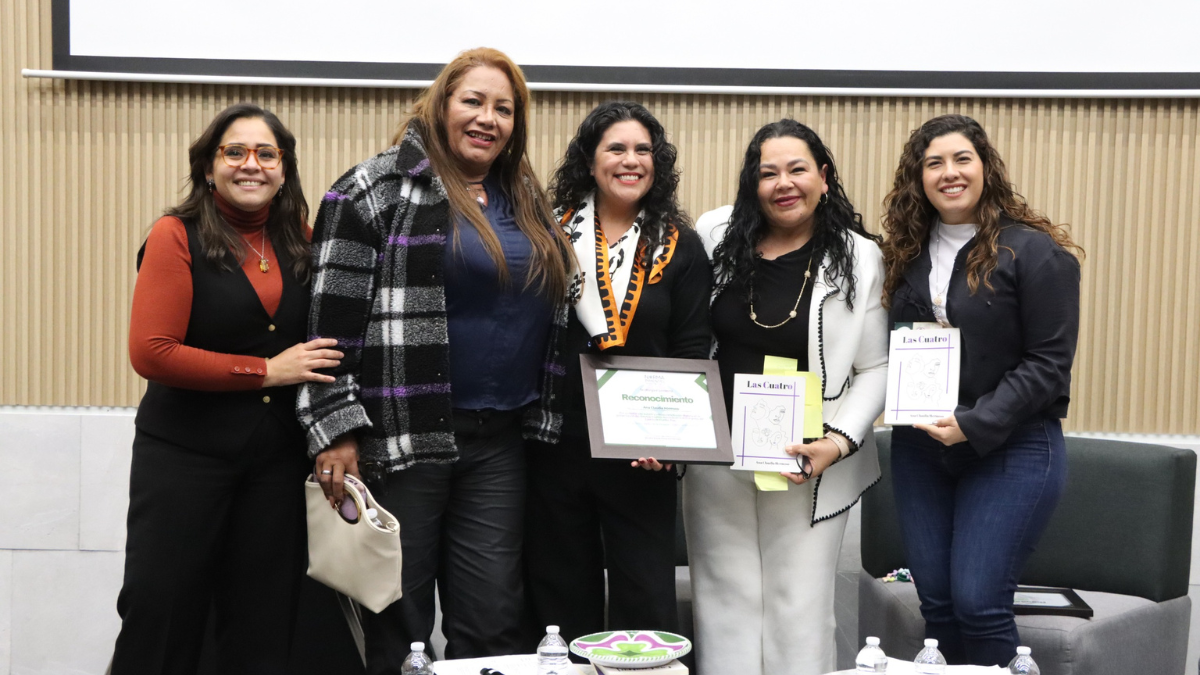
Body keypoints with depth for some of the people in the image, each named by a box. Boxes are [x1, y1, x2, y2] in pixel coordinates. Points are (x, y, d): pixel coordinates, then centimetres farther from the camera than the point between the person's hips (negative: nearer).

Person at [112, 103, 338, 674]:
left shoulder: (299, 242, 7)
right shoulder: (178, 236, -6)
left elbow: (320, 344, 18)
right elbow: (151, 353, -15)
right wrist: (266, 371, -14)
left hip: (276, 458, 4)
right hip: (184, 455, -4)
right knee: (161, 620, 5)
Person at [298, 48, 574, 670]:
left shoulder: (526, 204, 15)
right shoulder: (377, 189, -5)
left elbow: (549, 320, 22)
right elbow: (332, 317, -9)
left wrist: (543, 422, 16)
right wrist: (335, 432, -15)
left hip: (498, 443, 6)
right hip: (402, 441, -5)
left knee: (492, 624, 8)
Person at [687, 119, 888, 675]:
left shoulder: (858, 258, -4)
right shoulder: (715, 236, 1)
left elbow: (874, 368, -2)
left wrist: (838, 442, -14)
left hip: (807, 466, -2)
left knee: (800, 609, 5)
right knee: (725, 602, 9)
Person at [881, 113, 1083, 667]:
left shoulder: (1035, 252, -9)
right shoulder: (908, 253, 9)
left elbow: (1049, 362, -12)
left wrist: (974, 425, -19)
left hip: (1011, 447, -5)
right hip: (919, 449, 5)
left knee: (978, 604, -7)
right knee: (935, 600, 8)